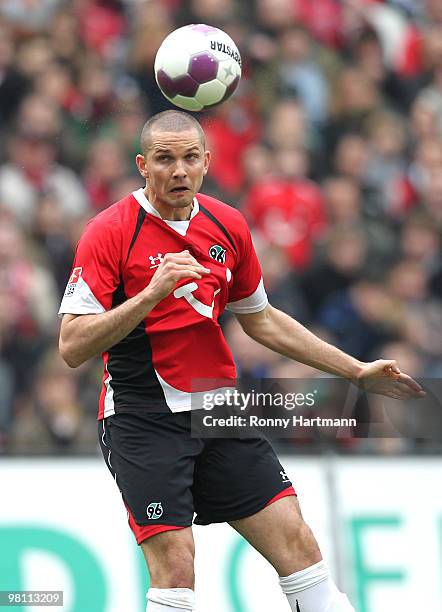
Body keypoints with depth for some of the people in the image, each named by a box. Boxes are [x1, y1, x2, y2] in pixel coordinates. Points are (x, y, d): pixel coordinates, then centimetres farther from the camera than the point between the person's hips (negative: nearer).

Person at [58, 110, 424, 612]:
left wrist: (356, 371, 20)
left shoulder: (228, 226, 7)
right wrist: (151, 293, -28)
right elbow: (72, 347, -16)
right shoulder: (109, 232, -11)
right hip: (144, 416, -5)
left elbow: (260, 320, 21)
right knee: (175, 566, -16)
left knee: (295, 541, -1)